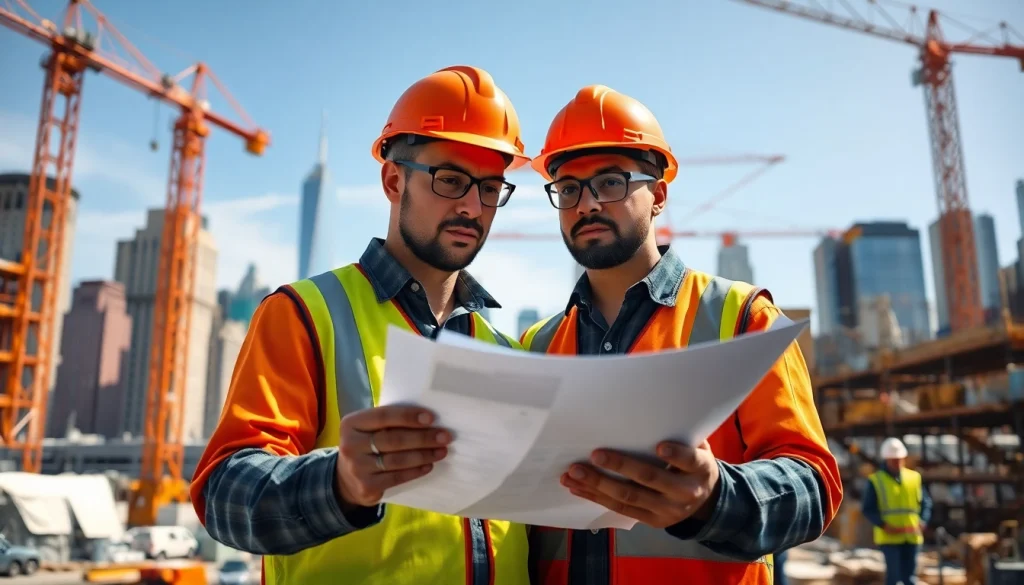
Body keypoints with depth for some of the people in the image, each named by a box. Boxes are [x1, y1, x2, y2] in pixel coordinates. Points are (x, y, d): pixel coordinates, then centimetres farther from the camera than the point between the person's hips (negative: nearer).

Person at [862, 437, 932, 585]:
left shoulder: (914, 477, 9)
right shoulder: (875, 480, -2)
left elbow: (926, 503, 13)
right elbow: (867, 509, -3)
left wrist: (923, 521, -4)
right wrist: (883, 525, -17)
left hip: (912, 536, 4)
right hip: (889, 537, -4)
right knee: (894, 573, -6)